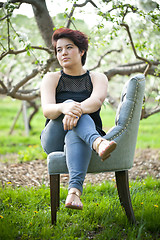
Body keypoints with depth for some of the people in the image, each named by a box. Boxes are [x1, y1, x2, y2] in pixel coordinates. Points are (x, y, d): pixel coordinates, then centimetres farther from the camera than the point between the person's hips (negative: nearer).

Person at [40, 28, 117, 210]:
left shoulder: (97, 78, 8)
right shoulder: (51, 79, 8)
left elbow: (96, 101, -16)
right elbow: (47, 110, -12)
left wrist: (79, 109, -40)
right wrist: (64, 108, -36)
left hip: (82, 138, 0)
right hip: (54, 141, 0)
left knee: (75, 132, -38)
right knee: (70, 104, -30)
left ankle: (75, 190, -57)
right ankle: (98, 143, -59)